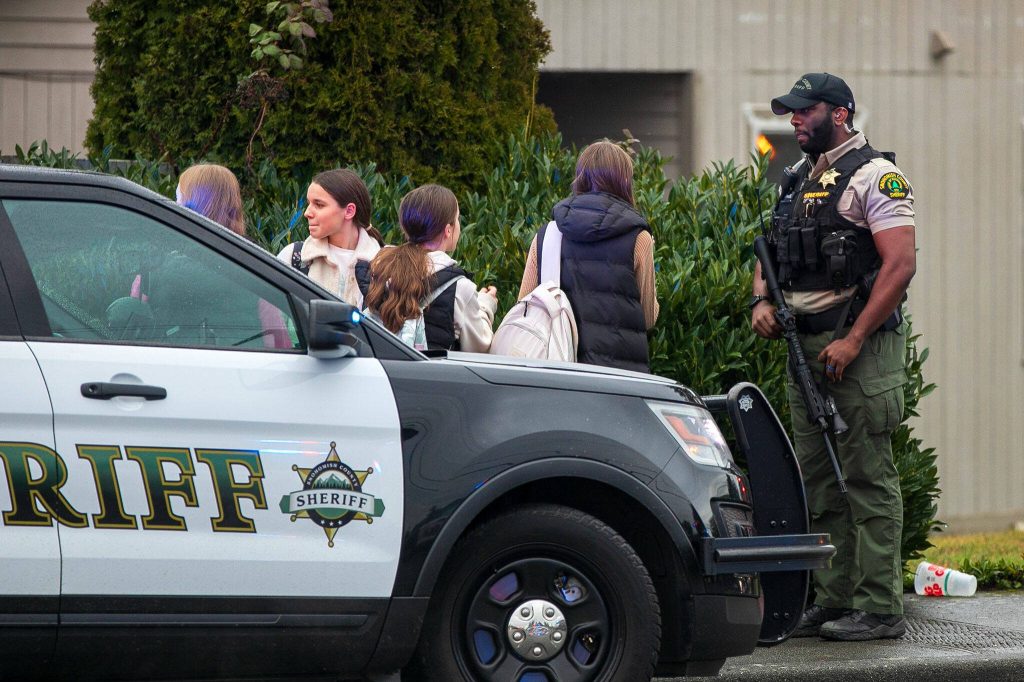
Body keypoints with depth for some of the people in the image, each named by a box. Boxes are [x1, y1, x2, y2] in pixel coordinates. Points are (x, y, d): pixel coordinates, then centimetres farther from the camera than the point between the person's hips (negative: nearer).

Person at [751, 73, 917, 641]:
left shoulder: (874, 176, -8)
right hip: (805, 347, 9)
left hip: (860, 345, -8)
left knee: (867, 480, -8)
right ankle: (832, 602, 15)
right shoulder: (799, 181, 18)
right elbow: (773, 254, 25)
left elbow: (901, 264, -16)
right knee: (819, 484, 9)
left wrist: (854, 340, -20)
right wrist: (762, 301, 2)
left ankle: (879, 609, -7)